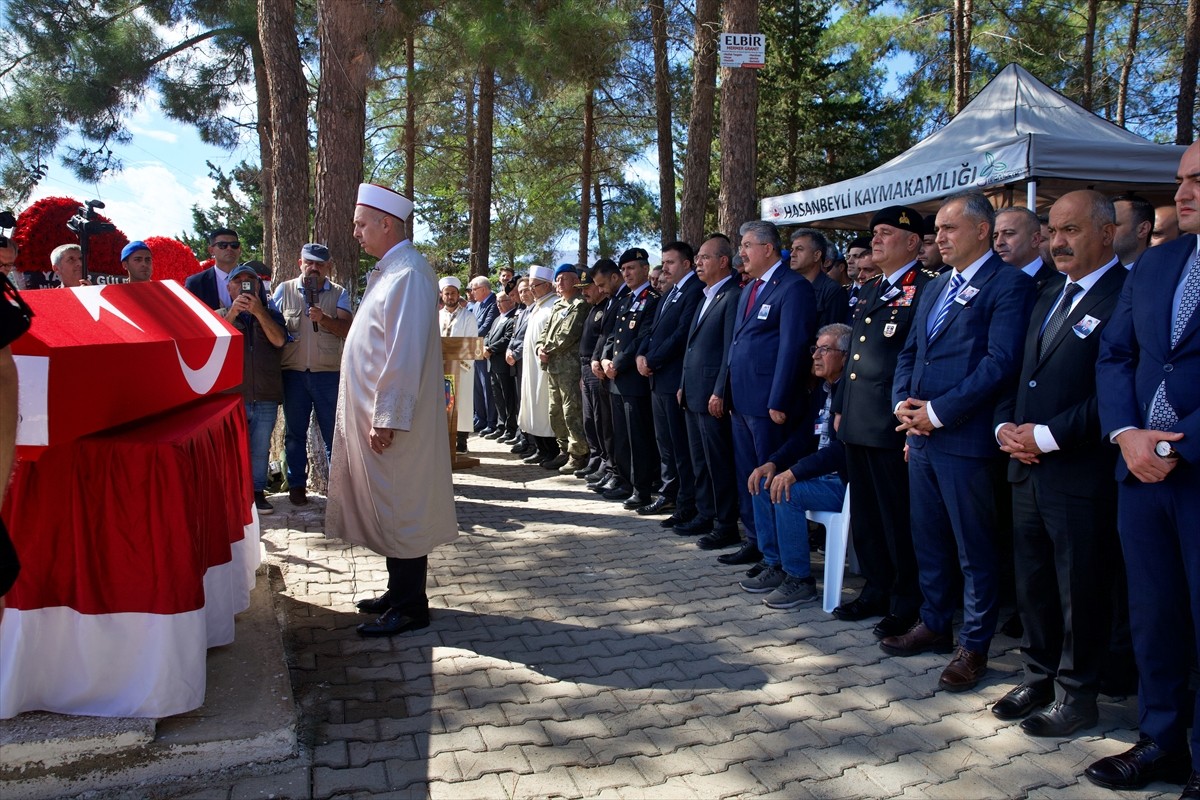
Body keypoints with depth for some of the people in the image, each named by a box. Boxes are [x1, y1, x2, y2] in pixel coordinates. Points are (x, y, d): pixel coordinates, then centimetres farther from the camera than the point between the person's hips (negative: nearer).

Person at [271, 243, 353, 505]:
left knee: (333, 432, 2)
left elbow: (346, 329, -6)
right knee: (295, 431, 8)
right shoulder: (284, 290, 9)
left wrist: (324, 319, -23)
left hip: (328, 373, -1)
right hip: (293, 373, 1)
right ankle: (297, 485, 17)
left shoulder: (339, 293, 6)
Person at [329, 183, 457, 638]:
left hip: (392, 419, -10)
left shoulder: (408, 275, -16)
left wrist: (386, 420, -22)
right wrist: (374, 415, 15)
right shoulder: (387, 272, 15)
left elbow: (405, 356, -22)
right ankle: (400, 591, 28)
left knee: (400, 511, -1)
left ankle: (410, 607, 10)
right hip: (374, 414, 10)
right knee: (388, 509, 16)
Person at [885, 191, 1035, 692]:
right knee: (928, 540, 18)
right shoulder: (934, 288, 18)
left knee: (975, 550, 5)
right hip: (921, 435, 8)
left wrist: (937, 412, -18)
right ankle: (934, 624, 33)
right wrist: (902, 403, 1)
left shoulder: (1009, 285, -8)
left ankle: (974, 646, 17)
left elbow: (1001, 363, -18)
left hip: (965, 438, -8)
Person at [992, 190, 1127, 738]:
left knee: (1081, 590, 7)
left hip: (1081, 475, -8)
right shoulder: (1049, 297, 17)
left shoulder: (1127, 297, -12)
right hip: (1027, 467, 8)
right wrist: (1006, 425, 2)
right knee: (1032, 584, 17)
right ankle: (1039, 677, 33)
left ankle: (1076, 694, 22)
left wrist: (1047, 436, -18)